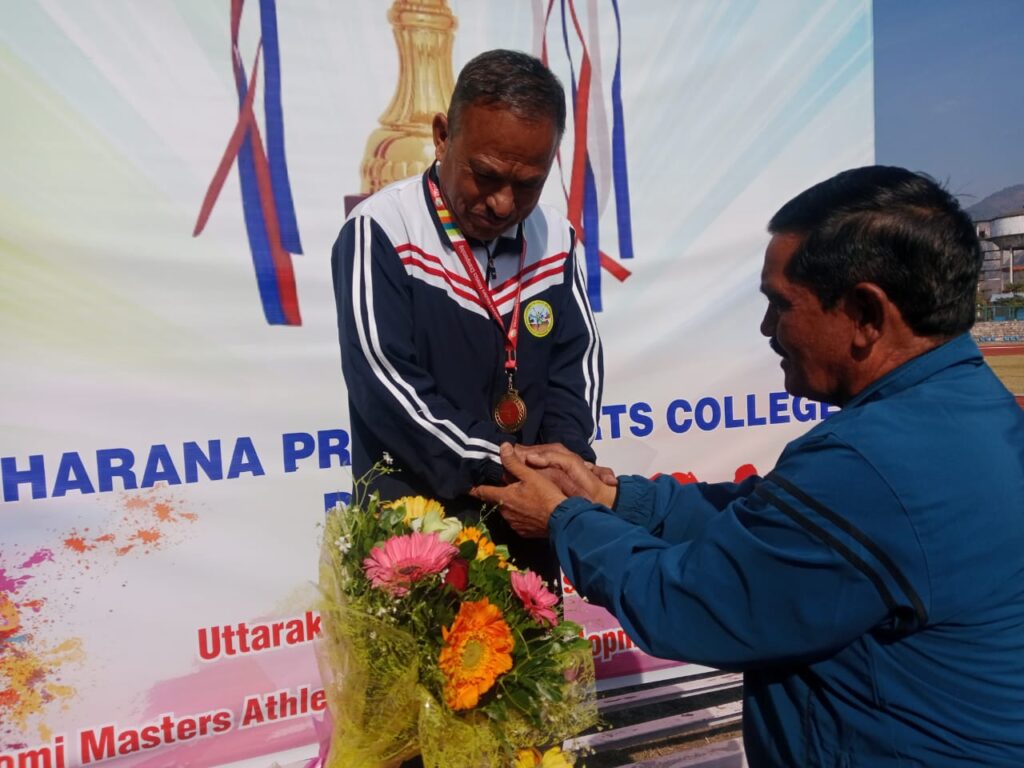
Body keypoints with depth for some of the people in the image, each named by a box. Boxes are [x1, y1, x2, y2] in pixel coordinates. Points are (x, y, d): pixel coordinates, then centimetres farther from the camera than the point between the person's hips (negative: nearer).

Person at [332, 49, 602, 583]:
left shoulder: (554, 236, 1)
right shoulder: (381, 232, -16)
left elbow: (578, 357, 5)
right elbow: (388, 390, -21)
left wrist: (564, 452, -13)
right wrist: (508, 470, -22)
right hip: (415, 526, -5)